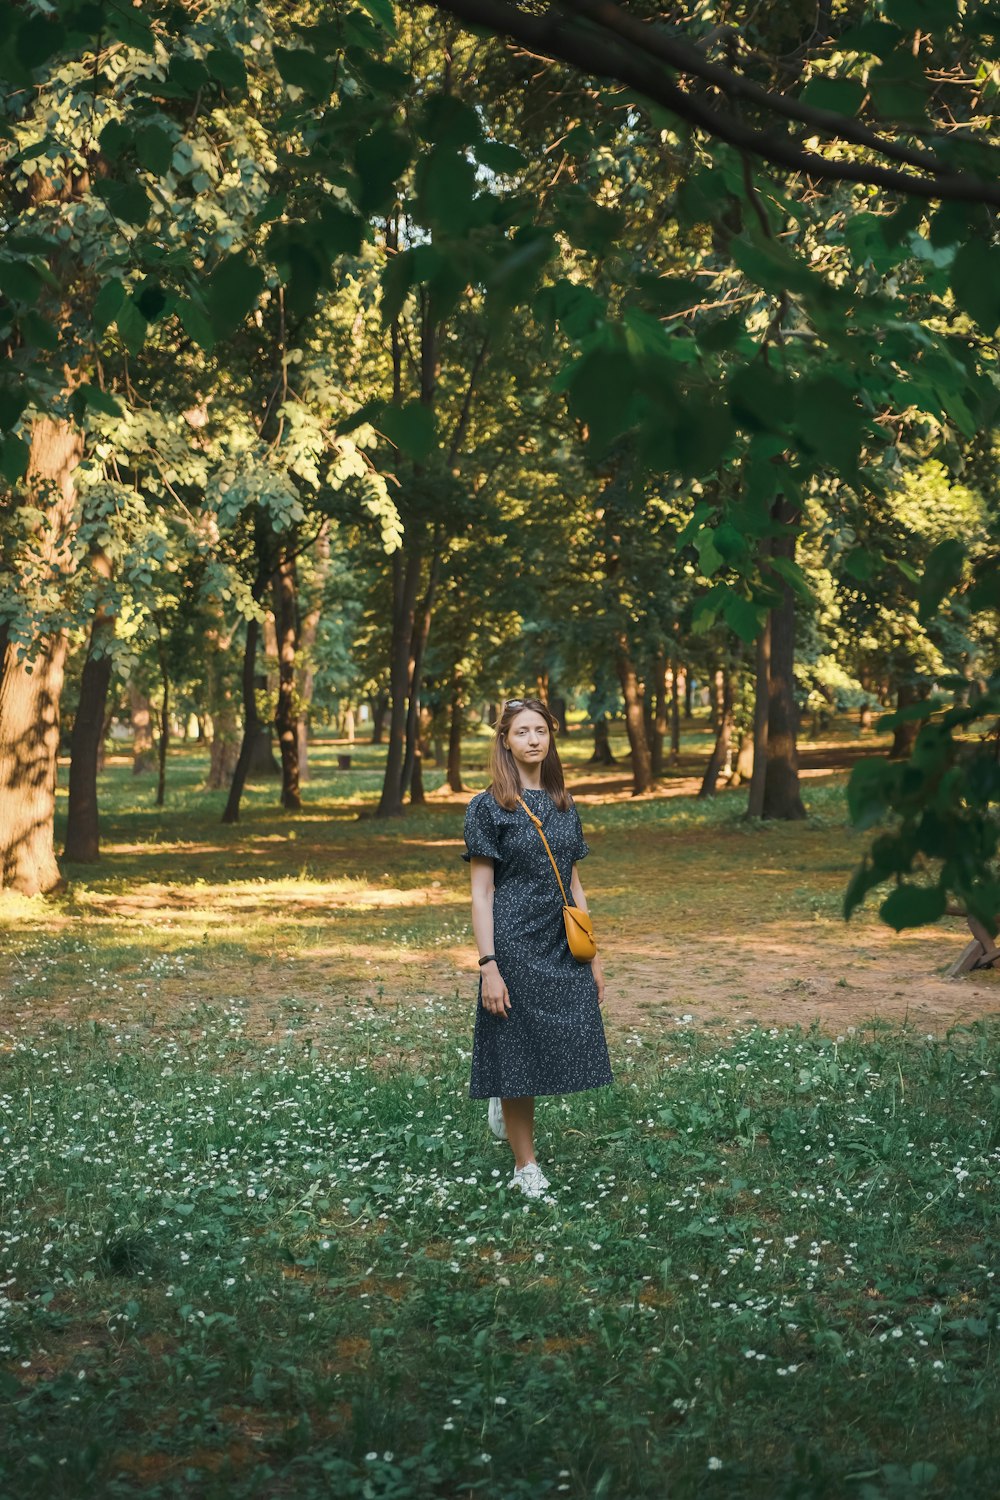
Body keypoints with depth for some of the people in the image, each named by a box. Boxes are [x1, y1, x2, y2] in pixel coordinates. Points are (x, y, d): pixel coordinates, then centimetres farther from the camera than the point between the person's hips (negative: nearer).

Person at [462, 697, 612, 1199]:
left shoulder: (563, 807, 10)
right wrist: (489, 966, -15)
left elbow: (573, 884, 15)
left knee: (570, 1050, 4)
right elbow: (481, 893, -9)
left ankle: (505, 1099, 34)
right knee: (518, 1053, 1)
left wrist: (592, 954, 12)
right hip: (515, 946, -5)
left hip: (564, 949, 6)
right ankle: (526, 1168, 16)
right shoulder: (488, 807, -6)